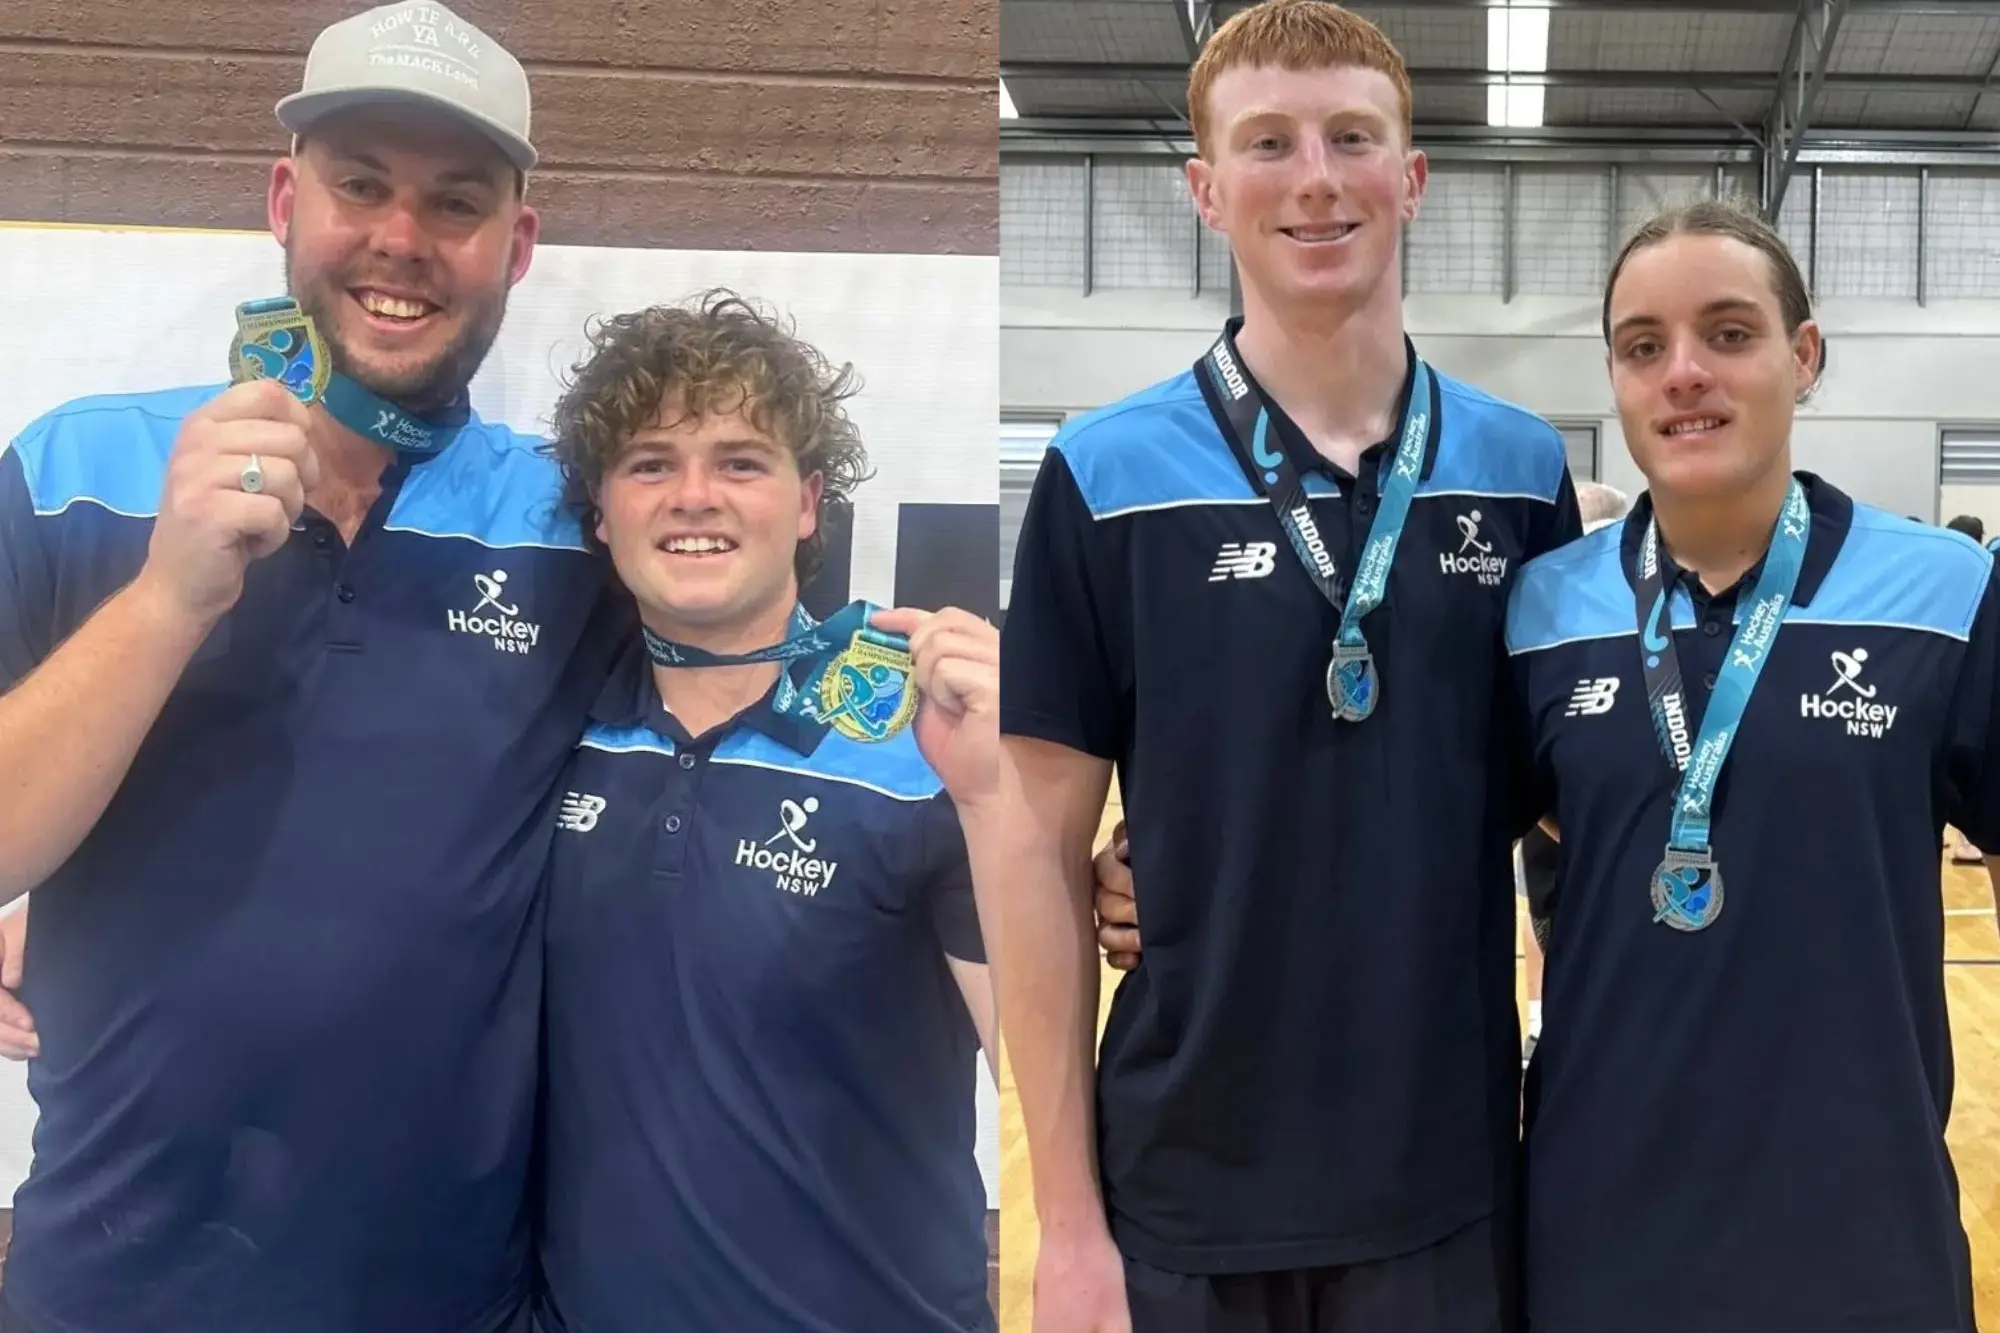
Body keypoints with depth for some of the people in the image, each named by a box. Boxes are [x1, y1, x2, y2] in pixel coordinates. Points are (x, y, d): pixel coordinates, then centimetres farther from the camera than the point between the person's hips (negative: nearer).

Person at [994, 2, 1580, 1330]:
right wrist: (1067, 1212, -7)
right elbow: (1044, 851, -6)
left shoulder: (1525, 469, 1)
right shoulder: (1106, 477, -7)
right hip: (1188, 1195, -2)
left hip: (1454, 1182, 2)